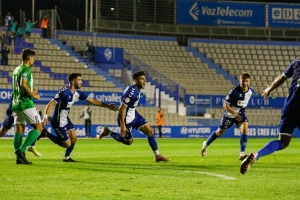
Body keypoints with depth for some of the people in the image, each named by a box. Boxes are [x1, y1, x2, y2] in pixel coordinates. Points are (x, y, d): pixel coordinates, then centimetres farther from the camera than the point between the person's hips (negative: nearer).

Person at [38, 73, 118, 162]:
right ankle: (46, 134, 6)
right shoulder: (64, 92, -22)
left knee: (73, 139, 8)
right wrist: (45, 117, -33)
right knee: (67, 144, -3)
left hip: (65, 119, 8)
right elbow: (51, 104, -23)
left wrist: (107, 106, 7)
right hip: (58, 122, -8)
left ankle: (66, 158, 27)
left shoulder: (77, 93, 3)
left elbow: (92, 100, 9)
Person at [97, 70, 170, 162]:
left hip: (134, 115, 9)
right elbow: (122, 108, -26)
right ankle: (108, 132, 23)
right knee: (129, 141, 7)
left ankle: (157, 155, 7)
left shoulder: (136, 90, 3)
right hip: (127, 119, -9)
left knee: (150, 131, 1)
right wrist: (122, 125, -25)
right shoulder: (131, 92, -27)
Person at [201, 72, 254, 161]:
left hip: (240, 113, 4)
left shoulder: (251, 91, -10)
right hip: (230, 113, -3)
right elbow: (225, 104, -24)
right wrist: (234, 113, -35)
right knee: (220, 132, 13)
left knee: (245, 129, -22)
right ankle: (206, 144, 40)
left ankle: (242, 154, -21)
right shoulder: (235, 91, -27)